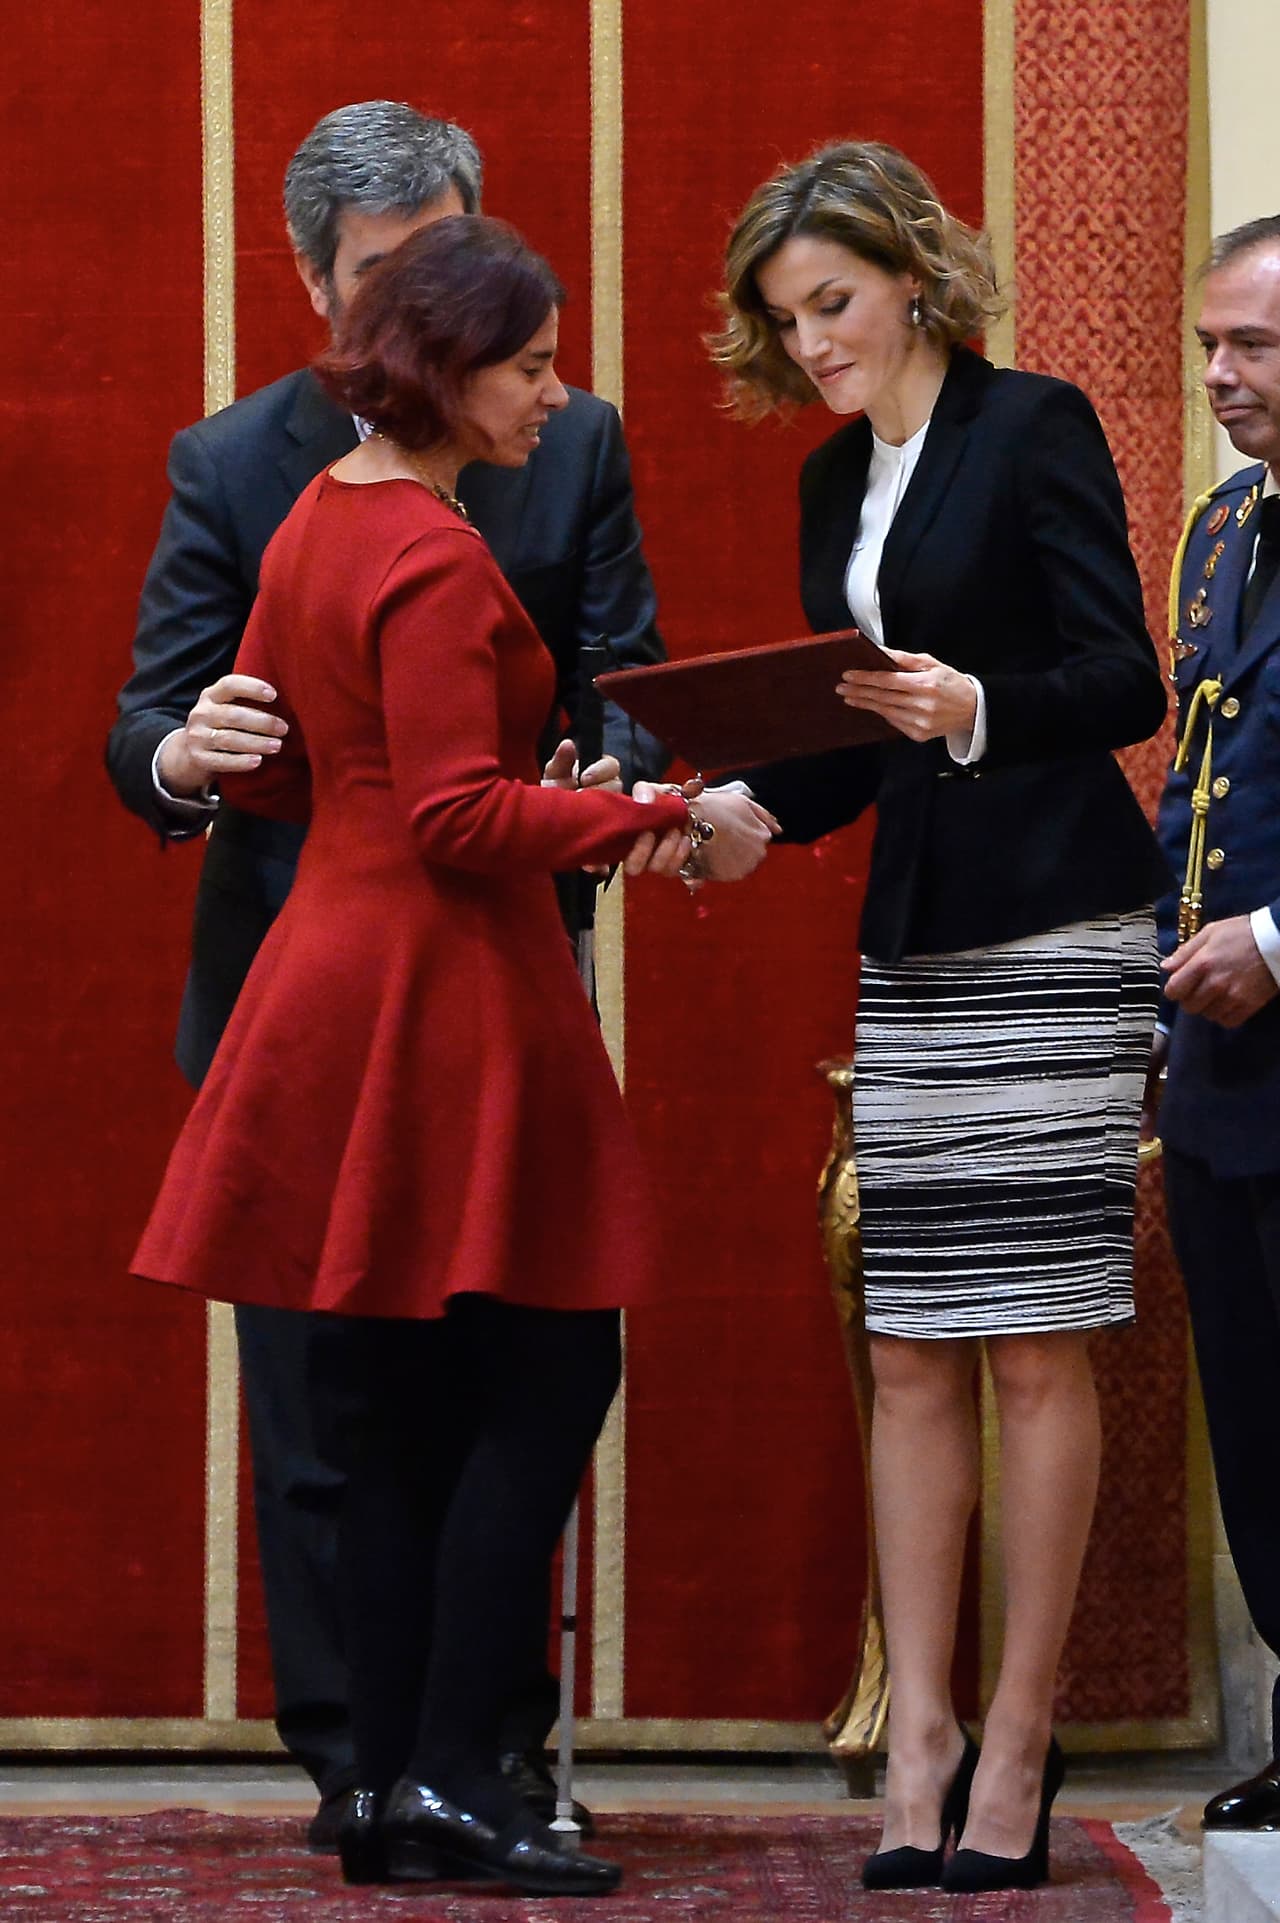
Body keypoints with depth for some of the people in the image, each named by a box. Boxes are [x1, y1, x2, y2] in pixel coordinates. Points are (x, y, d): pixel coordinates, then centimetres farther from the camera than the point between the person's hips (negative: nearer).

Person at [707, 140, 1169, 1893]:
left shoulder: (1033, 428, -4)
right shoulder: (835, 485, 17)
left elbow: (1127, 682, -10)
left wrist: (976, 708, -27)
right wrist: (753, 811, 0)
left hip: (1054, 938, -7)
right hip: (912, 943, 7)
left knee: (1034, 1348, -4)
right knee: (909, 1354, 3)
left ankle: (1019, 1743, 1)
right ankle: (922, 1736, 5)